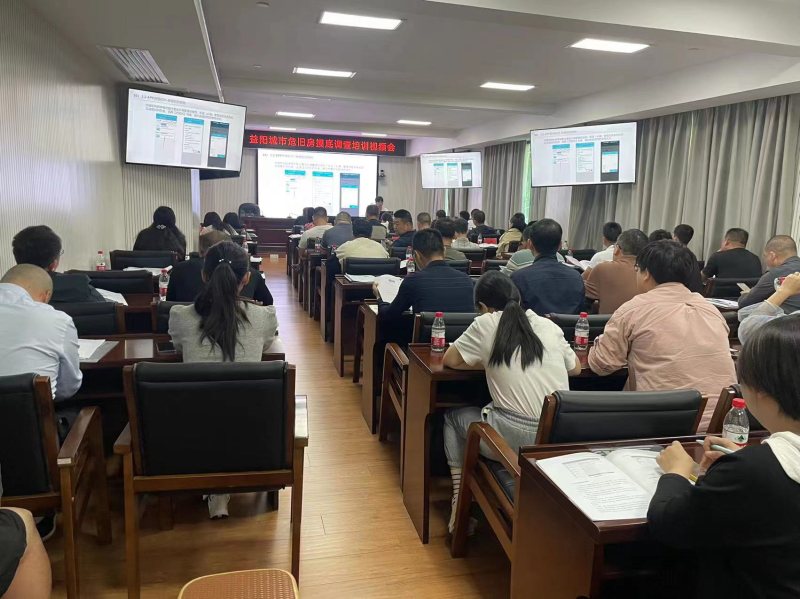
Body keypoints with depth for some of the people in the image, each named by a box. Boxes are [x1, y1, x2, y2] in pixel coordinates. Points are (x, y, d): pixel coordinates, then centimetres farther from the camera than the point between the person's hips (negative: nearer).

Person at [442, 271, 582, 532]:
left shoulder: (486, 324, -2)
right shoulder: (549, 325, 9)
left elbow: (450, 360, 9)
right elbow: (575, 367, 22)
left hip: (515, 438, -5)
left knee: (453, 417, 24)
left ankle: (460, 500, 21)